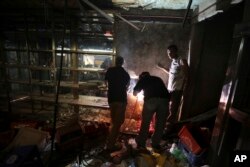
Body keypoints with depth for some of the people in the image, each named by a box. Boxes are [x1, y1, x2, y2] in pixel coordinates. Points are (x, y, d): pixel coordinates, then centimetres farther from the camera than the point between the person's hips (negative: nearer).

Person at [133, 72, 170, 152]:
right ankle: (155, 144, 24)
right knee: (160, 123, 14)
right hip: (164, 99, 3)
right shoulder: (158, 79, 34)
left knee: (145, 122, 11)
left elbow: (135, 93, 24)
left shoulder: (143, 79, 25)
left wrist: (140, 90, 46)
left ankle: (141, 143, 21)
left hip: (151, 99, -3)